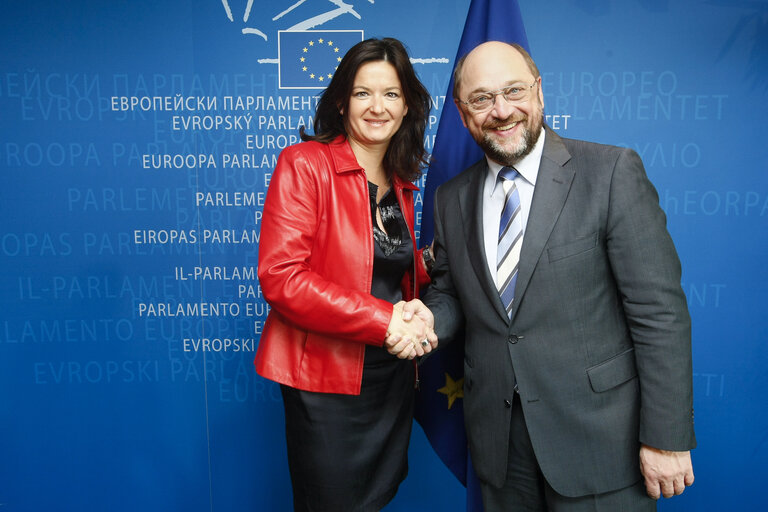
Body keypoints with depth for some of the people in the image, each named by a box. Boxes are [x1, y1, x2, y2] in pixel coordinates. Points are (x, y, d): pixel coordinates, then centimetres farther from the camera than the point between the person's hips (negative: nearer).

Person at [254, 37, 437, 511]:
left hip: (393, 374, 6)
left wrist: (431, 262, -6)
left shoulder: (401, 184, 10)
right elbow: (280, 276, -19)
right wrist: (385, 322, -21)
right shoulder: (304, 164, -10)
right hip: (326, 378, -6)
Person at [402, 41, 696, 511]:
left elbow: (659, 310, -12)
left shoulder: (612, 172, -10)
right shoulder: (452, 198, 4)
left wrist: (666, 436, -12)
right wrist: (428, 318, -10)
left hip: (598, 437, -3)